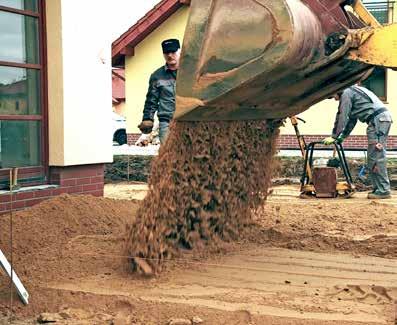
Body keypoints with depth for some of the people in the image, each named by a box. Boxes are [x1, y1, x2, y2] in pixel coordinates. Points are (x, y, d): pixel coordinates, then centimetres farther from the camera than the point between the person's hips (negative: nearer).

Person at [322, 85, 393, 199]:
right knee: (374, 157, 11)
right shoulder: (353, 92, 29)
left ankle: (383, 190, -10)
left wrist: (334, 137, 1)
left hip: (377, 119, -10)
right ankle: (378, 188, 12)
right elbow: (352, 120, 30)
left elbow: (342, 117, -4)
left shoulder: (346, 93, -1)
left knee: (376, 156, -10)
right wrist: (341, 138, 29)